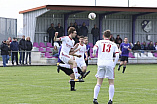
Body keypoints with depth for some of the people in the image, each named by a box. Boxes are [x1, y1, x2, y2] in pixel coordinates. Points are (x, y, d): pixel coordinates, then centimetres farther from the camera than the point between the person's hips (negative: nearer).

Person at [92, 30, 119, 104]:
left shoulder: (99, 42, 11)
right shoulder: (113, 44, 14)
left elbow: (95, 48, -7)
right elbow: (117, 56, 5)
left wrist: (94, 54, 15)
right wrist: (114, 65, 14)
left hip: (101, 64, 0)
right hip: (110, 64, 0)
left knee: (99, 83, 5)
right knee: (111, 83, 7)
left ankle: (95, 98, -6)